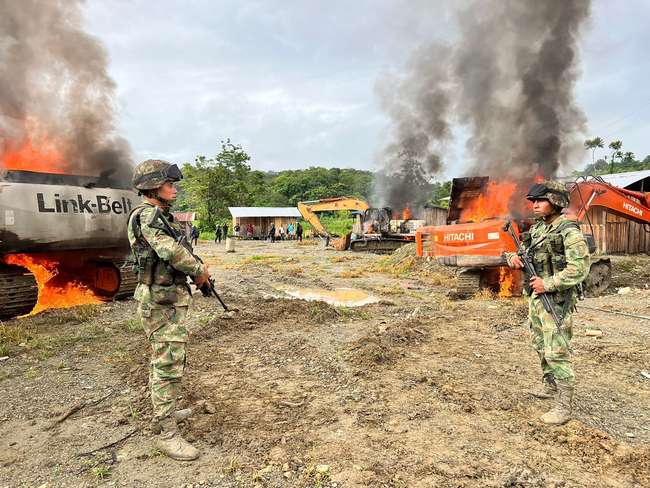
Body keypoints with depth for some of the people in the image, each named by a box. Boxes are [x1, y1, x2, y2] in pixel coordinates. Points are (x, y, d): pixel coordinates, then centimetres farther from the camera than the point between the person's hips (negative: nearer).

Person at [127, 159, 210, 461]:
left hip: (168, 297, 10)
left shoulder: (160, 216, 13)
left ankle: (163, 412, 37)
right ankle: (166, 434, 5)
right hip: (161, 302, -10)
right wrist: (199, 270, -15)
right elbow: (170, 251, -29)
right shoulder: (146, 215, -17)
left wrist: (197, 272, 5)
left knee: (162, 361, 21)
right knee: (169, 365, -5)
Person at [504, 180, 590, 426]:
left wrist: (549, 284, -21)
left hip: (556, 300, -8)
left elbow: (580, 268, -20)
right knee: (540, 346, 20)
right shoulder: (537, 229, 10)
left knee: (557, 352, -4)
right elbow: (523, 253, 18)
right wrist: (513, 258, -4)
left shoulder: (569, 232, -15)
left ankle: (564, 405, 6)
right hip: (535, 297, 9)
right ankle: (550, 386, 38)